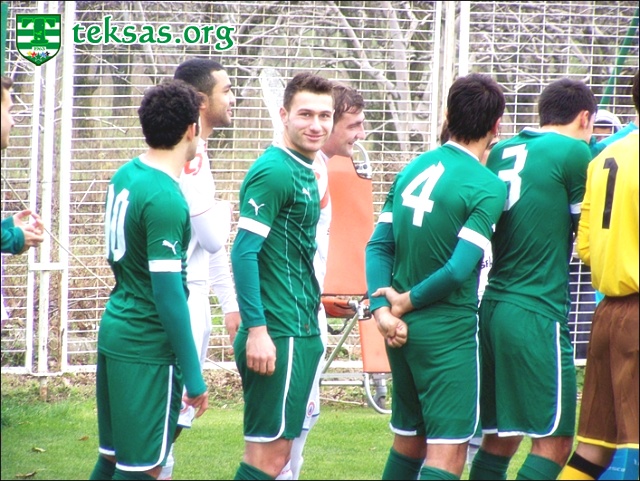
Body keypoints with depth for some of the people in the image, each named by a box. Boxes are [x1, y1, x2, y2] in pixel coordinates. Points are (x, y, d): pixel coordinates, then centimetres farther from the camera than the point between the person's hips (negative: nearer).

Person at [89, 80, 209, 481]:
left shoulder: (125, 176, 7)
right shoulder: (165, 200, -20)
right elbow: (168, 294, -21)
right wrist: (194, 375, -17)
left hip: (114, 330, 9)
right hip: (148, 347, -9)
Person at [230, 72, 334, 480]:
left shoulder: (304, 172, 15)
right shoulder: (274, 172, -13)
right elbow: (244, 253, -19)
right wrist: (256, 330, -23)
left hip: (301, 333, 9)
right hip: (279, 335, -9)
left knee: (278, 448, 11)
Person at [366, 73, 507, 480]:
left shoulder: (414, 169, 7)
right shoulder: (487, 187, -14)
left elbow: (379, 246, 4)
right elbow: (459, 270, -21)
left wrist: (382, 308, -4)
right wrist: (408, 301, -8)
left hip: (403, 328, 7)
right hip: (449, 332, -7)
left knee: (408, 439, 20)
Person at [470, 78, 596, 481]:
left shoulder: (502, 152, 13)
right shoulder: (573, 152, -6)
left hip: (493, 307, 7)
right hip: (538, 314, -7)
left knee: (499, 438, 13)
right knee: (554, 442, -3)